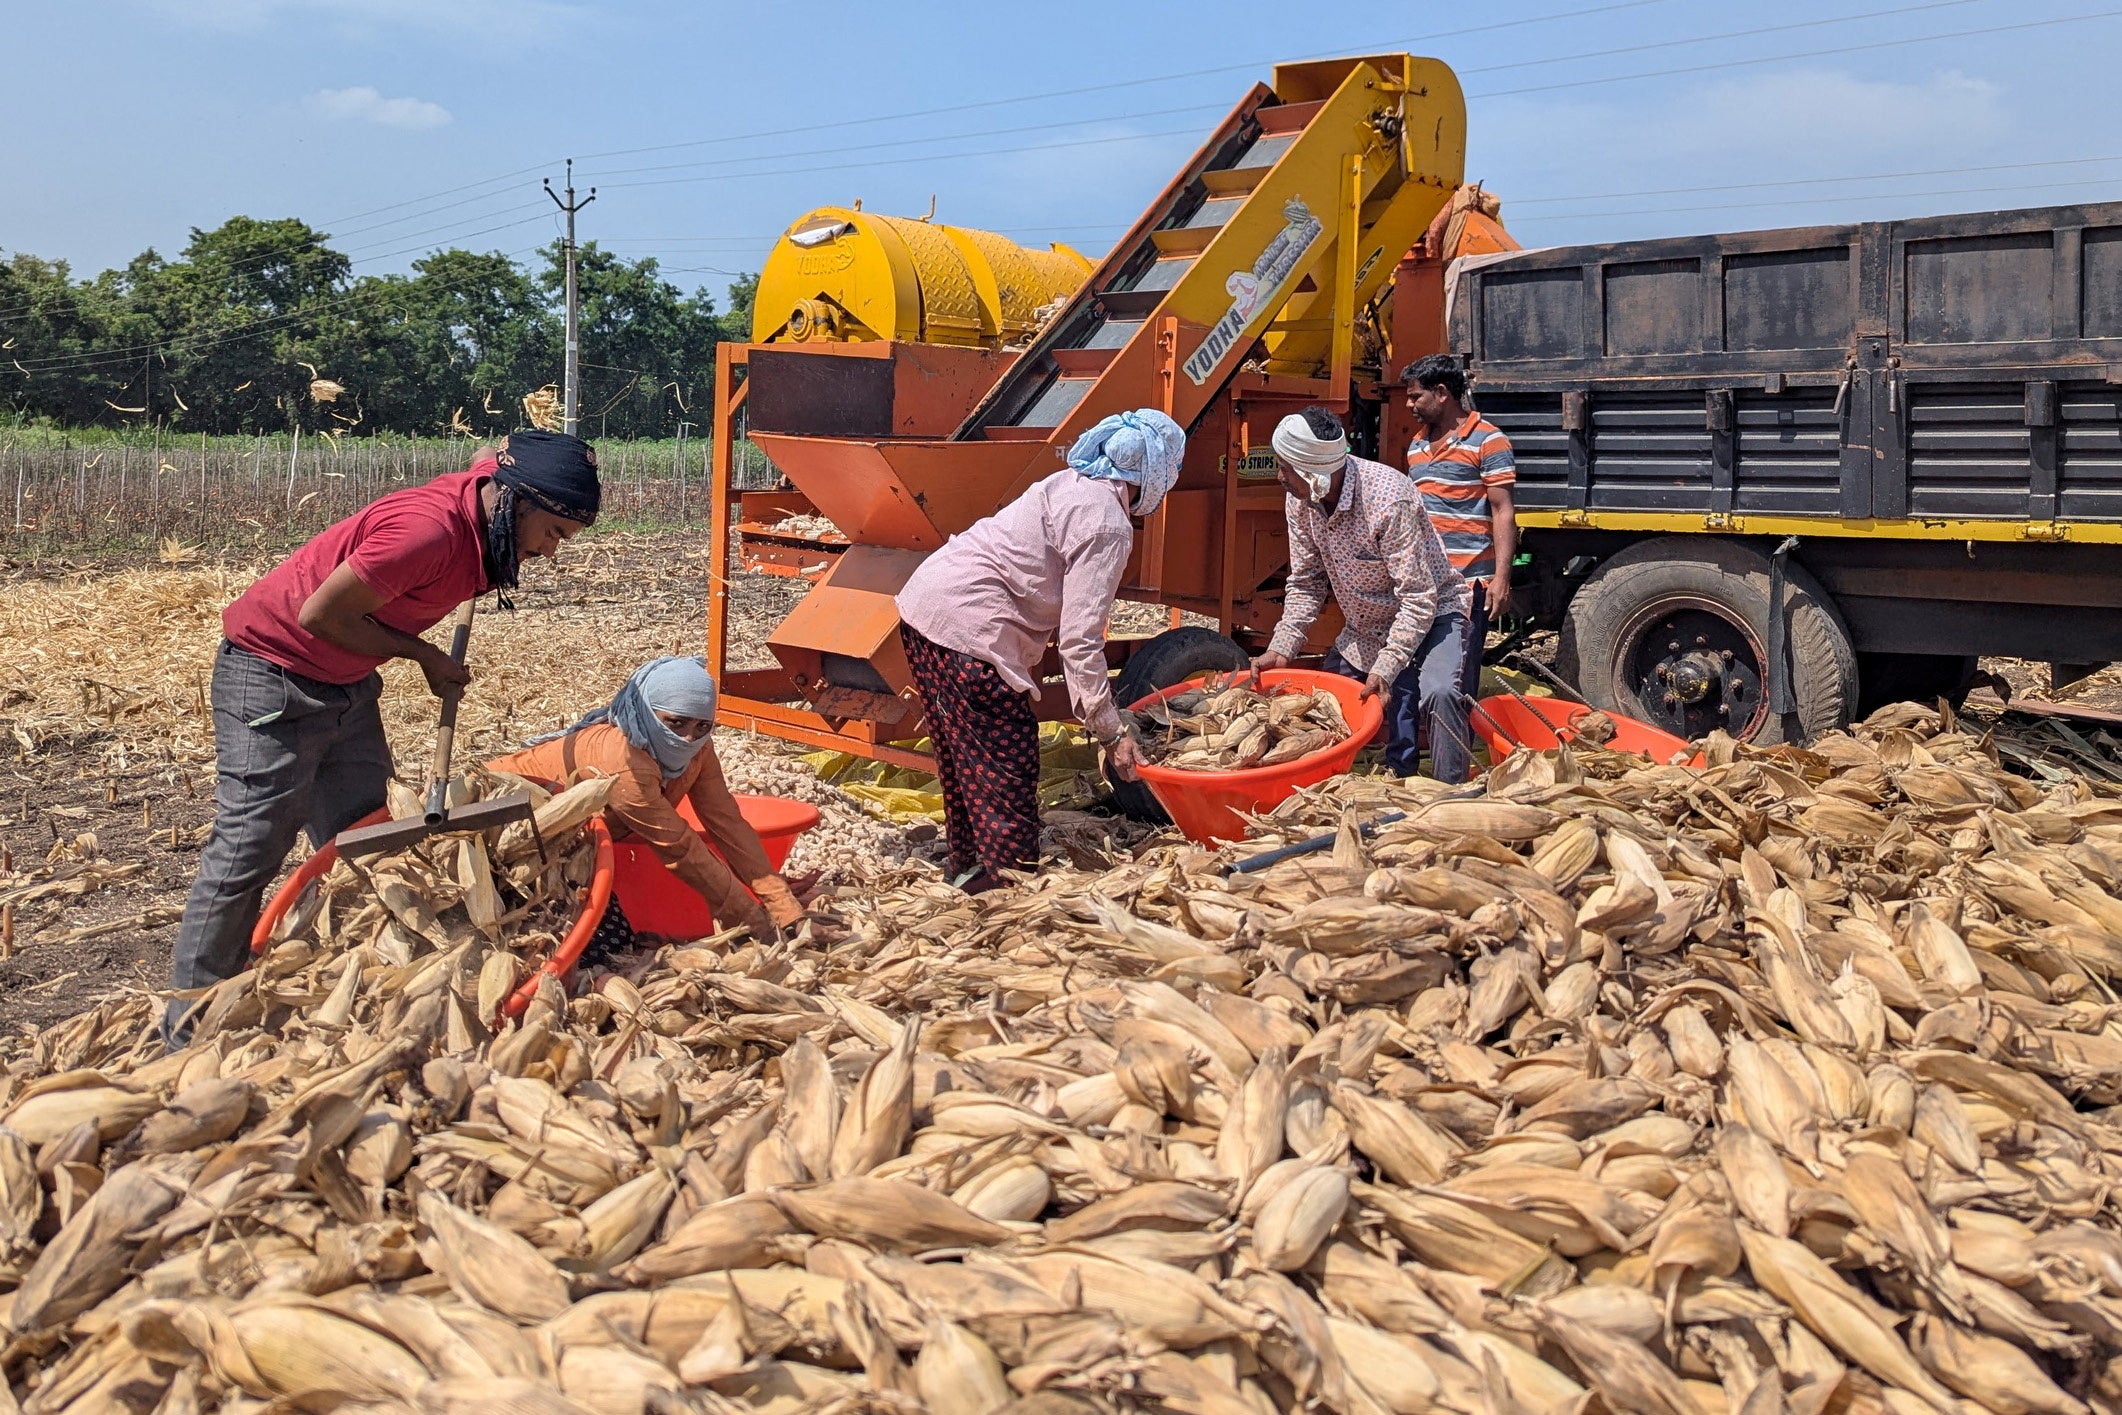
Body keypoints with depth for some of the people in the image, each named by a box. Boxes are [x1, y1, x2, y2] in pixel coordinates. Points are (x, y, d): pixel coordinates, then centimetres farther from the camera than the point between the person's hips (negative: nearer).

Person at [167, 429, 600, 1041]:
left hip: (347, 684, 9)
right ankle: (191, 1024, 4)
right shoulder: (429, 530, -32)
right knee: (249, 847, -6)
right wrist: (423, 654, -14)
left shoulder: (485, 491, -6)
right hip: (272, 675, -9)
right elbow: (319, 614, -24)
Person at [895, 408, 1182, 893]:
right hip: (968, 630, -10)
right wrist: (1112, 733, -12)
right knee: (1008, 770, 0)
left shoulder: (1071, 484, 13)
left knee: (965, 761, 23)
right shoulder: (1107, 526, -14)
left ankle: (967, 866, 37)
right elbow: (1079, 640, -17)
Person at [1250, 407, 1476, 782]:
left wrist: (1386, 667, -36)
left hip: (1431, 614, -7)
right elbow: (1306, 583, -1)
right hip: (1367, 628, 7)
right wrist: (1281, 648, -14)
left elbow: (1418, 597, -29)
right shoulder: (1299, 501, -12)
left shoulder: (1389, 500, -33)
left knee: (1439, 695, -32)